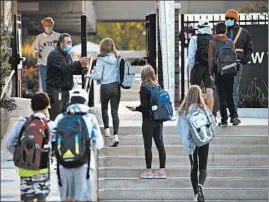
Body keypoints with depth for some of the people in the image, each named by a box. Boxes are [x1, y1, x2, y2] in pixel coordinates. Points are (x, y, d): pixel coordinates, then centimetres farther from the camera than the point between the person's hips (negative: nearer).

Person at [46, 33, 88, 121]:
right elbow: (65, 67, -25)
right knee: (56, 118, -12)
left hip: (65, 90, 9)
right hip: (56, 91, -9)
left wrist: (81, 66, -3)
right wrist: (79, 63, -34)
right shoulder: (54, 55, -11)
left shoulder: (67, 55, 18)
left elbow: (72, 69, 18)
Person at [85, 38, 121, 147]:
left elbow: (98, 75, -11)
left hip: (105, 87, -3)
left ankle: (107, 128, 21)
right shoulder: (117, 58, 1)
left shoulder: (101, 60, -10)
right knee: (115, 111, 2)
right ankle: (115, 135, -9)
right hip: (116, 86, 3)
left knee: (104, 108, 23)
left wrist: (88, 75, 6)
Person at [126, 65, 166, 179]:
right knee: (160, 144, 8)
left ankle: (149, 171, 2)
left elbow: (144, 106, -17)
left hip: (148, 120, -7)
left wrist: (135, 109, 0)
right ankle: (162, 170, 11)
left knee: (148, 146, -1)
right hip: (158, 119, 7)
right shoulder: (158, 87, 7)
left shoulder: (144, 88, -12)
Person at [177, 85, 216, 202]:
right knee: (203, 167, 3)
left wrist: (186, 140, 4)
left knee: (194, 168, 14)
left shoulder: (183, 110, -5)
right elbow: (212, 122, -8)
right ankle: (200, 185, -27)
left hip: (190, 142, 2)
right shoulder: (203, 108, -11)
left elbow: (180, 127, -4)